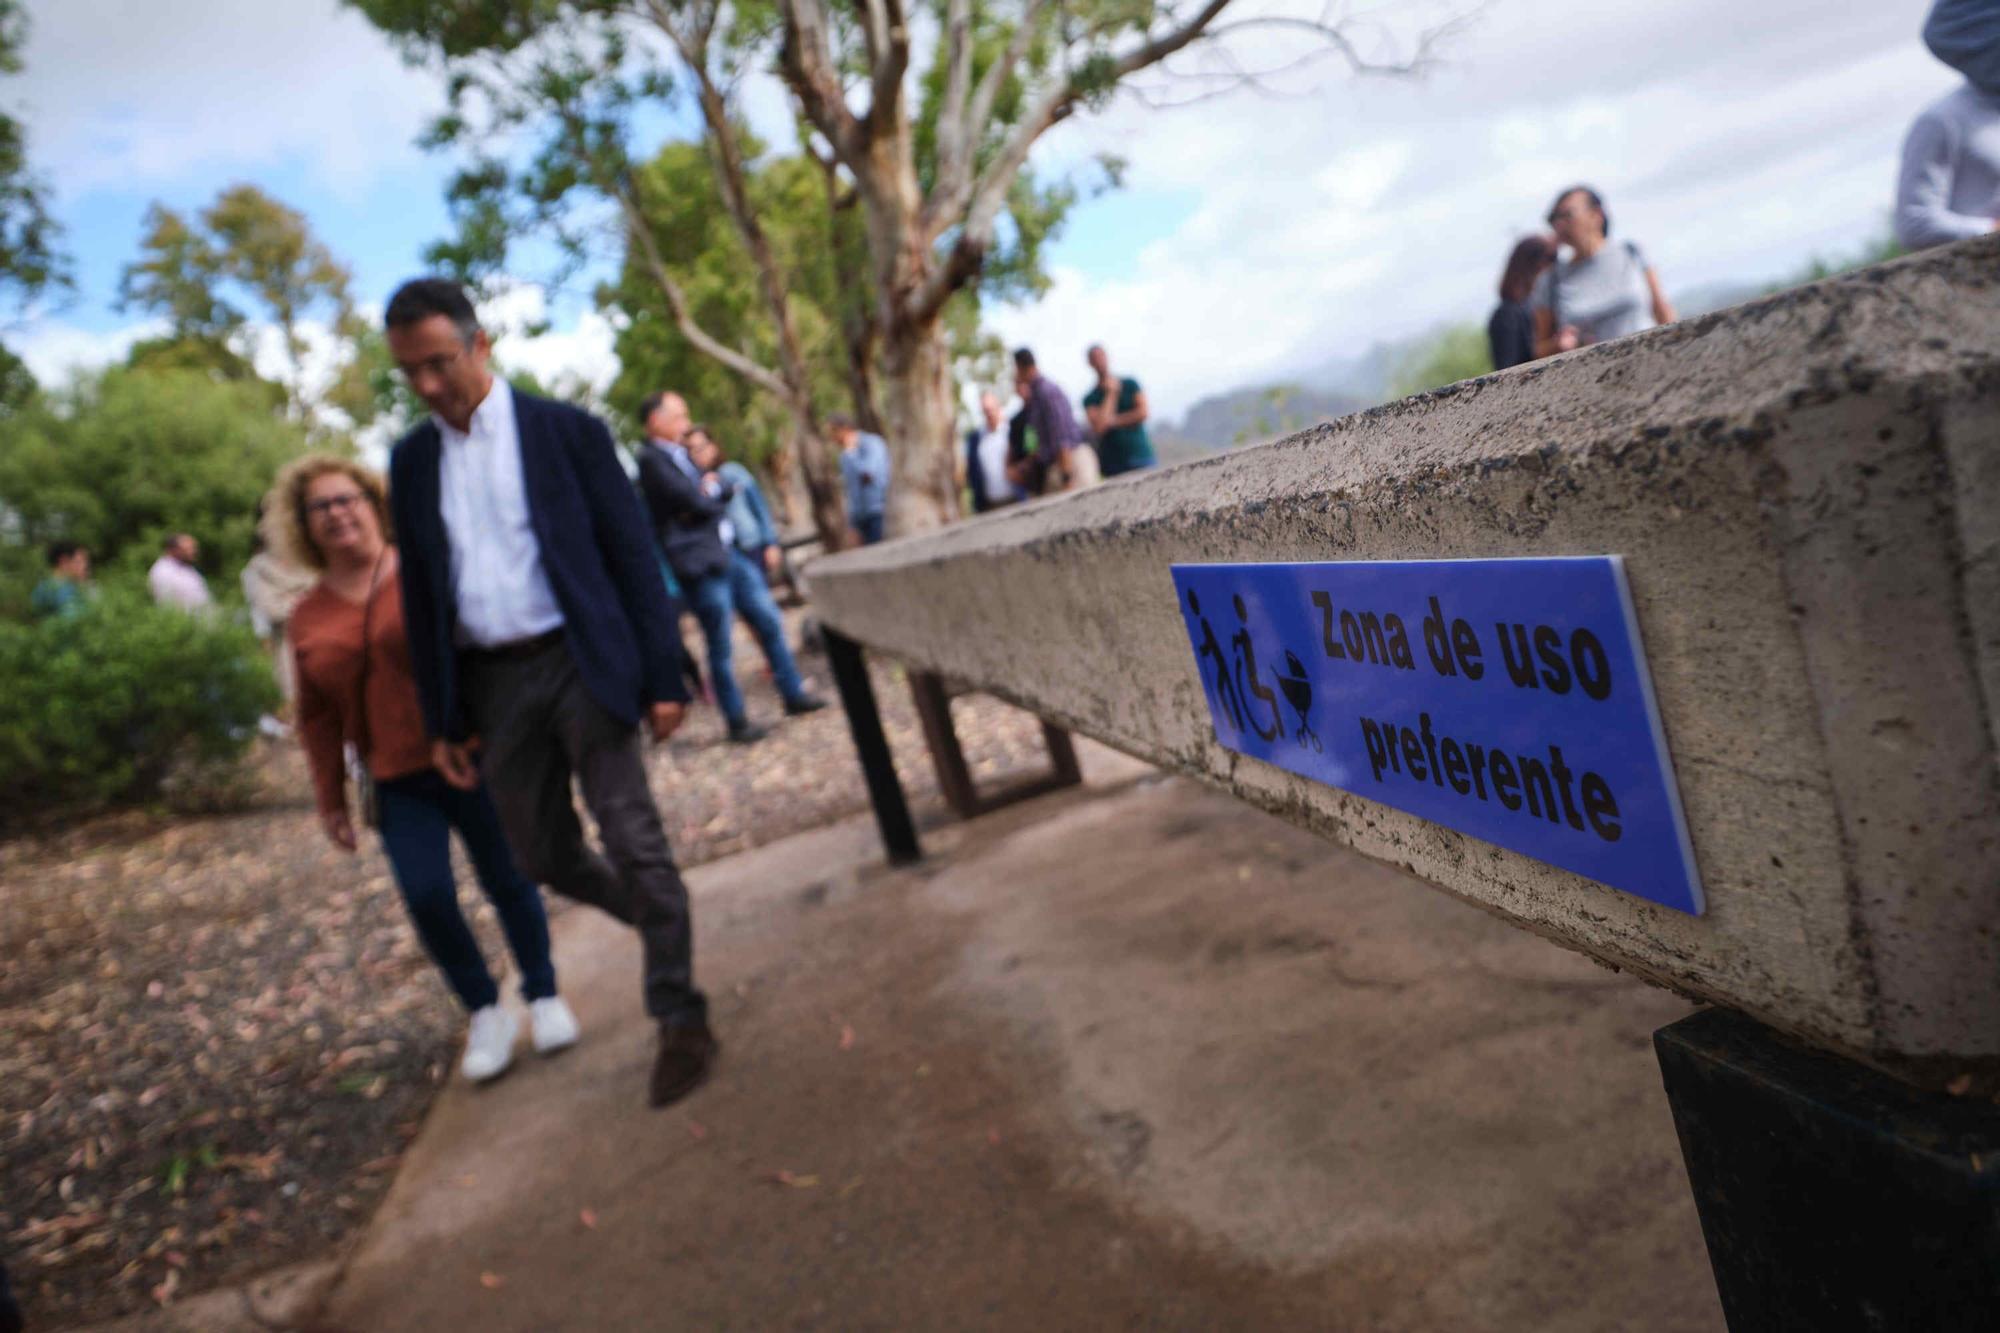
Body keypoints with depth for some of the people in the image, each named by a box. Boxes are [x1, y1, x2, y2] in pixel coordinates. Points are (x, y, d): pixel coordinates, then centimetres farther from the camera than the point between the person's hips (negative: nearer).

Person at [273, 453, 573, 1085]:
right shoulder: (308, 616, 8)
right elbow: (318, 718, 12)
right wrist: (330, 798, 10)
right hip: (398, 784, 2)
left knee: (508, 881, 4)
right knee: (427, 896, -9)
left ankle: (544, 997, 24)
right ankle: (485, 1013, 12)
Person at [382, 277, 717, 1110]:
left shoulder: (565, 431, -2)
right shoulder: (412, 461, 10)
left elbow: (632, 553, -3)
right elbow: (419, 592, 13)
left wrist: (661, 677, -7)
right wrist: (441, 718, 10)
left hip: (578, 662, -4)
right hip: (491, 685, 5)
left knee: (632, 840, -7)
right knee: (544, 855, 10)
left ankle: (680, 1021, 5)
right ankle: (661, 921, 37)